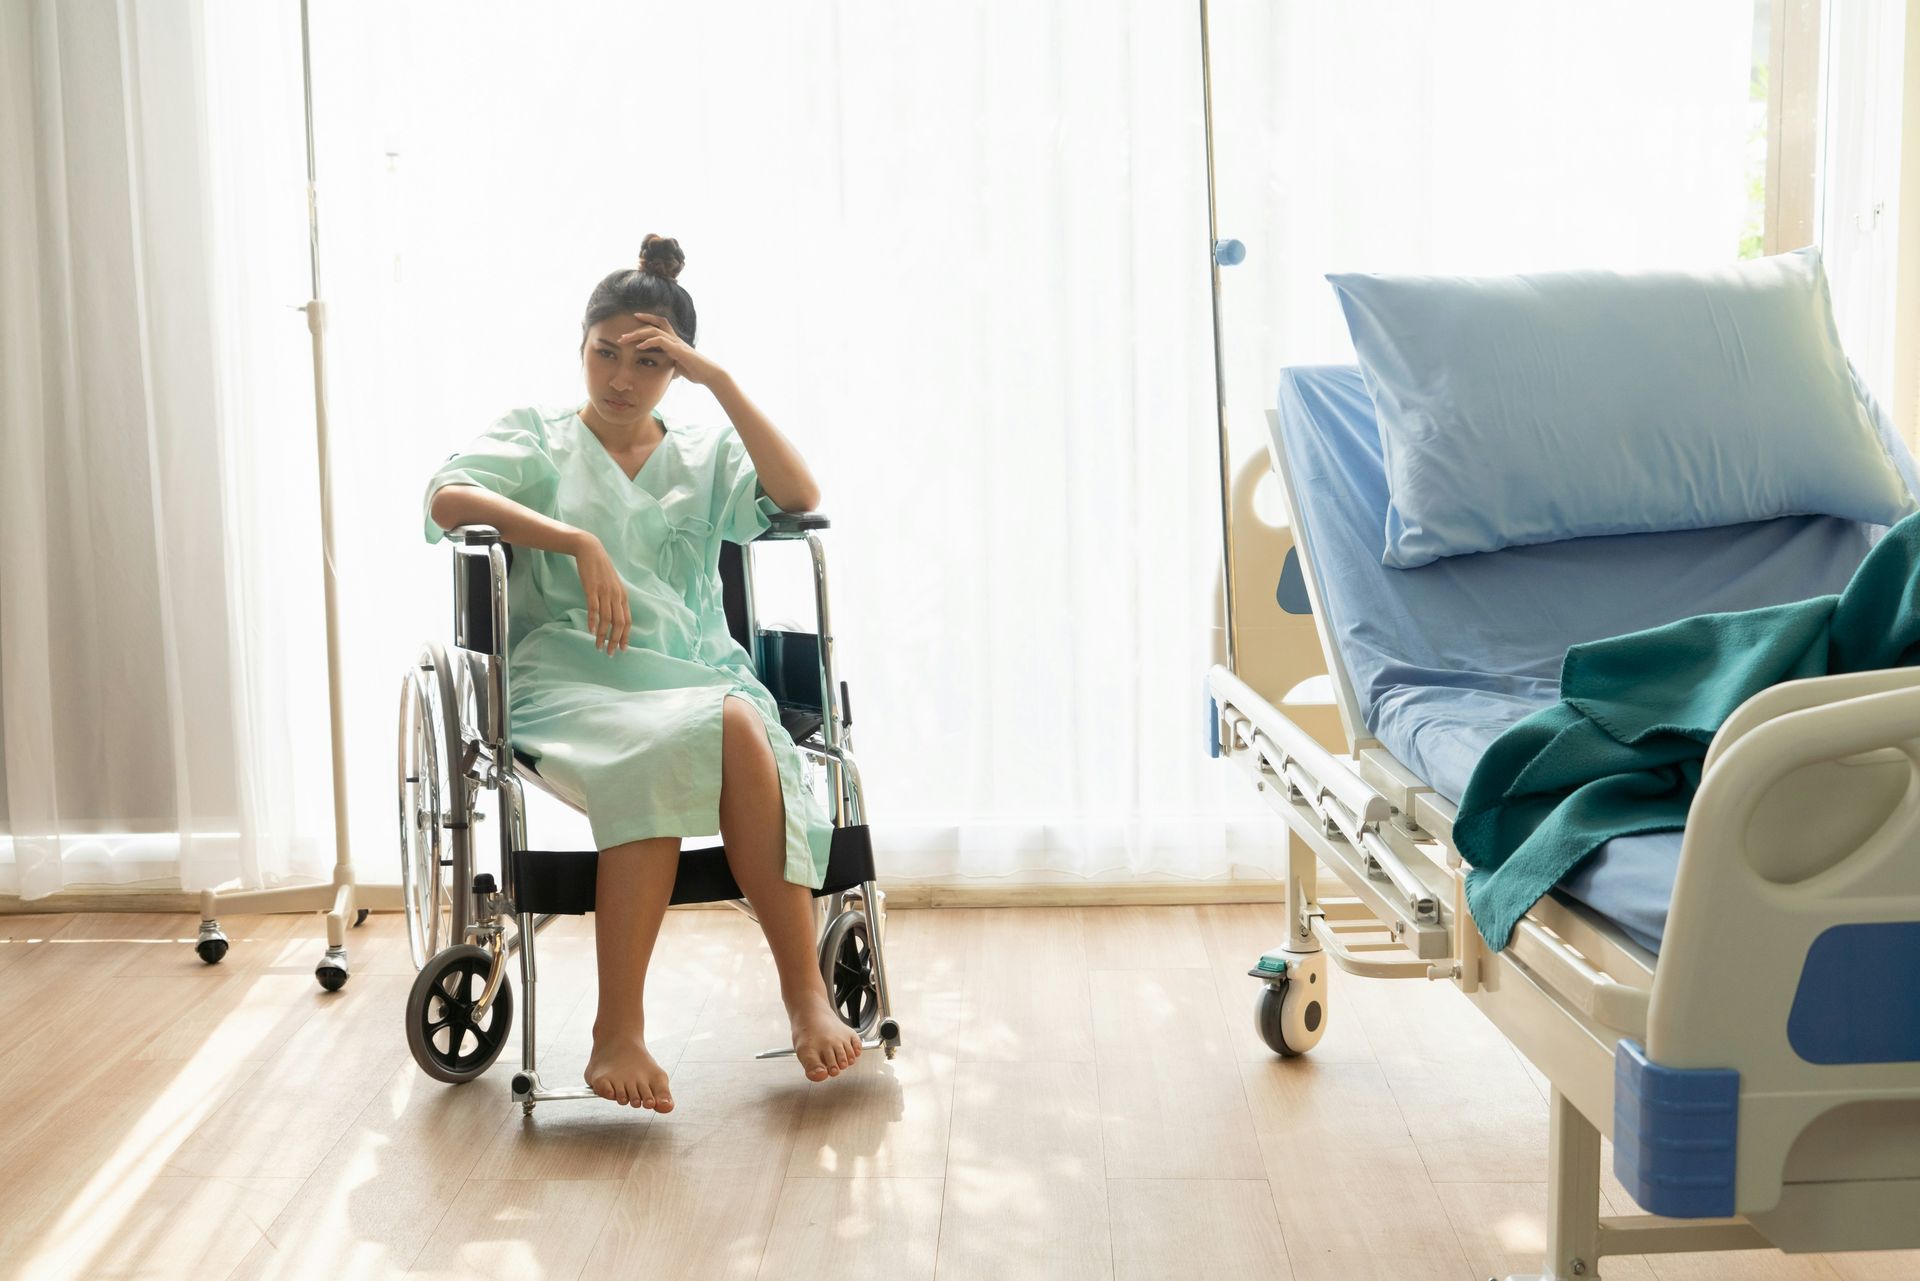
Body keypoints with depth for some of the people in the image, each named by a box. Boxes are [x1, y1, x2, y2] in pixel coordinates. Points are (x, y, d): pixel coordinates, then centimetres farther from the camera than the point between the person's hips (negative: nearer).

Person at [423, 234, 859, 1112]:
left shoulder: (706, 455, 25)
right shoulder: (536, 438, 20)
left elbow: (801, 498, 4)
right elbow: (446, 498, -3)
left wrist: (719, 380, 1)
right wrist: (578, 540, -15)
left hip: (696, 672, 2)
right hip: (572, 677, -2)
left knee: (738, 728, -36)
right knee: (665, 748, -38)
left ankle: (805, 991, -36)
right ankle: (620, 1027, -37)